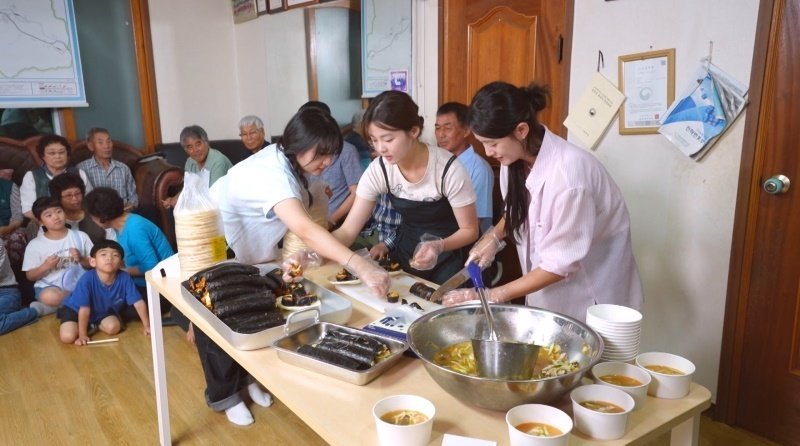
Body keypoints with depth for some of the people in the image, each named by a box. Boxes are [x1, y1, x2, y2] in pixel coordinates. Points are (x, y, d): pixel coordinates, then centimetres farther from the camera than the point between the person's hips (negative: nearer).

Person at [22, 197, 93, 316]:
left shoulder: (80, 236, 6)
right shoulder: (35, 244, 3)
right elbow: (30, 276, 5)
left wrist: (81, 259, -10)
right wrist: (45, 266, -14)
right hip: (49, 287, -2)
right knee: (49, 296, -38)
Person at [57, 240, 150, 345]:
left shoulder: (124, 278, -27)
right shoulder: (87, 280, -33)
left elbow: (139, 302, -20)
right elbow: (84, 309, -27)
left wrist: (146, 325, -18)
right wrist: (82, 335, -21)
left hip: (103, 311, 2)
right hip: (76, 309, -2)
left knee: (113, 327, -23)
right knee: (68, 337, -20)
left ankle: (94, 324, 8)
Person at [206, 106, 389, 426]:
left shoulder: (287, 159, -12)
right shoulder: (272, 173, -41)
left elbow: (297, 225, -10)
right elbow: (304, 229, -57)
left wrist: (299, 252, -29)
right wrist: (361, 267, -66)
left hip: (245, 249, 8)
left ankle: (248, 376, 38)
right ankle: (223, 395, 28)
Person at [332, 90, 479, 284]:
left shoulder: (448, 169, -24)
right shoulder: (378, 170, -15)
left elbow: (470, 230, -14)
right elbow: (348, 230, -13)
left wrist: (438, 246, -33)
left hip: (448, 259, -3)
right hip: (406, 254, 4)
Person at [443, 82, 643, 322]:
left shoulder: (568, 171, -30)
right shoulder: (516, 157, -9)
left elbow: (561, 264, -24)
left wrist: (493, 296, -21)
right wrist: (493, 236, -5)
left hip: (593, 296, -6)